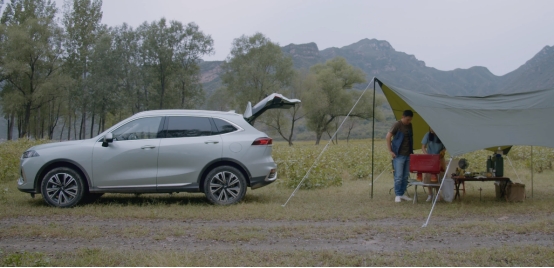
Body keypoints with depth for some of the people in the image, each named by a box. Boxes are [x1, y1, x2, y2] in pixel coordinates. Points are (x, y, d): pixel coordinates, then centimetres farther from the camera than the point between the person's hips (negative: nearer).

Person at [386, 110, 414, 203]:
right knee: (398, 176, -6)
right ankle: (397, 195, 3)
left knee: (406, 176, 9)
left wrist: (411, 151, 12)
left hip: (408, 155, 6)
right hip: (399, 155, -6)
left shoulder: (409, 125, 9)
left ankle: (402, 193, 18)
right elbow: (388, 136, -11)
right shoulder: (397, 125, -10)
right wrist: (390, 151, -12)